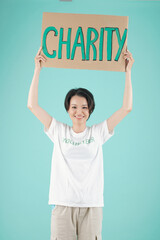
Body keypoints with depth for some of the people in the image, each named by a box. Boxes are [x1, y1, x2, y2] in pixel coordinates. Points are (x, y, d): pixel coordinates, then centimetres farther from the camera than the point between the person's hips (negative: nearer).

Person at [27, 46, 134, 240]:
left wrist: (128, 71, 4)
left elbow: (126, 108, 4)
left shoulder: (98, 132, 7)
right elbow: (32, 105, 3)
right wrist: (38, 69, 2)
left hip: (92, 205, 0)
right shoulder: (59, 131, 7)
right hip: (62, 204, 0)